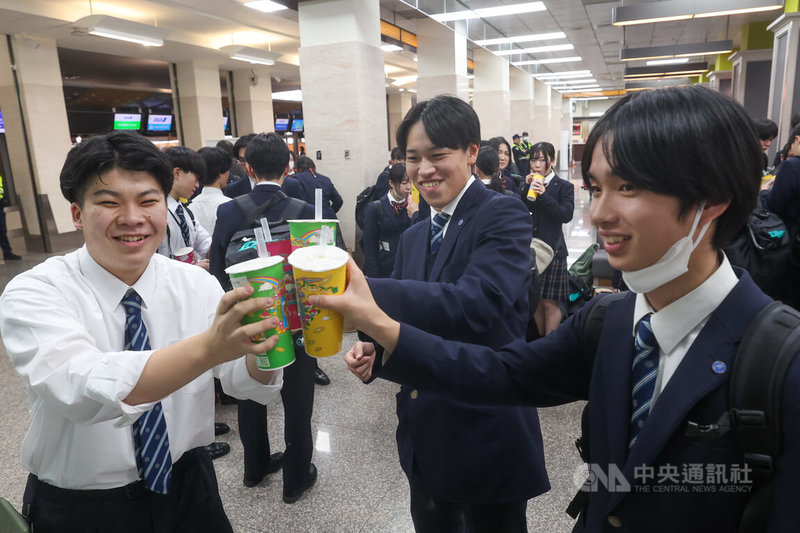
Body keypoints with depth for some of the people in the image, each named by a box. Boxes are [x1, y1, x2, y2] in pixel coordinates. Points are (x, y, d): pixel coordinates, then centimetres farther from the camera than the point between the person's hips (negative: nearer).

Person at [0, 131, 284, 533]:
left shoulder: (197, 285, -9)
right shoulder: (34, 294, -19)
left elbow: (249, 385, -16)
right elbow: (83, 389, -38)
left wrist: (261, 341, -39)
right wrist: (209, 346, -54)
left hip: (187, 490, 3)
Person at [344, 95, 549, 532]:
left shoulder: (504, 216, -13)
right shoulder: (413, 237, 9)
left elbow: (475, 305, -31)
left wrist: (365, 292, -40)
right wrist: (372, 350, -9)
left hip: (487, 439, -6)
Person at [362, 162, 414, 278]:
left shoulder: (412, 207, 2)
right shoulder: (375, 208, -5)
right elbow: (369, 248, -6)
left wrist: (415, 215, -15)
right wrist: (374, 278, -10)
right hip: (384, 271, -2)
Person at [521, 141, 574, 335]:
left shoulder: (564, 187, -1)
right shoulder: (528, 184, 10)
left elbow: (566, 215, -13)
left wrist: (544, 195, -19)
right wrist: (527, 187, -9)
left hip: (552, 249, -4)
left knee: (550, 302, -2)